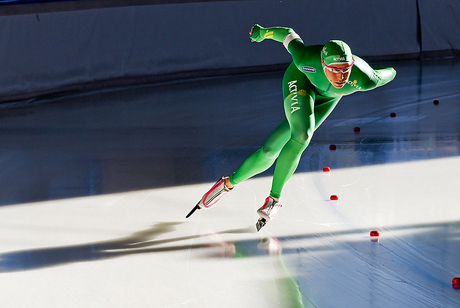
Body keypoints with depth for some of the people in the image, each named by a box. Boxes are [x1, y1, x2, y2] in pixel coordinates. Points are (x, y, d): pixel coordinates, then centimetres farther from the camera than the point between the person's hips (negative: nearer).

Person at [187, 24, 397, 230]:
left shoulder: (364, 79, -38)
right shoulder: (306, 59, -40)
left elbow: (381, 76, -15)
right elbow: (289, 34, -20)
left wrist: (391, 73, 9)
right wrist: (263, 33, -1)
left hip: (327, 97, 3)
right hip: (302, 80, -3)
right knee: (302, 136, -27)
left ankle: (231, 182, 14)